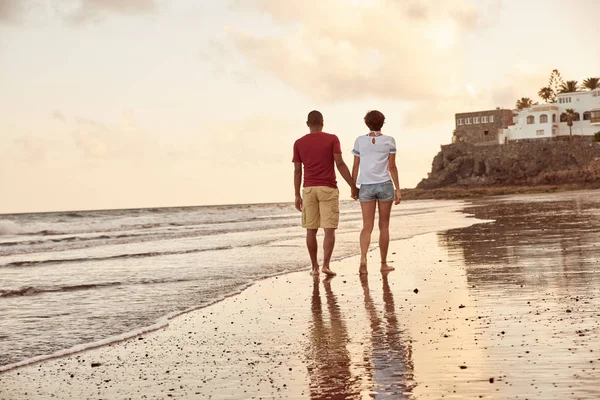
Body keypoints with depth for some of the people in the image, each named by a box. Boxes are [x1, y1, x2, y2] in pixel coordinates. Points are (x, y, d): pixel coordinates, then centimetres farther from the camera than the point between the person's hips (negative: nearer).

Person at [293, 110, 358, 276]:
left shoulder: (299, 143, 4)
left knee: (311, 230, 9)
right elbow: (340, 164, -11)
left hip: (309, 190, 2)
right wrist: (353, 186, -7)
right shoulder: (332, 139, -3)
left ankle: (314, 266, 9)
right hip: (328, 190, -2)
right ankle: (326, 265, -15)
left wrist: (297, 196, 9)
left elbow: (297, 171, 3)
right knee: (329, 230, -2)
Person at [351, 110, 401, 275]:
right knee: (384, 226, 9)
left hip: (366, 186, 1)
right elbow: (392, 166, -3)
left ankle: (363, 258, -21)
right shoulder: (389, 141, -1)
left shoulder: (360, 141, 3)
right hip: (385, 185, -1)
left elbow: (356, 166, 4)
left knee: (367, 226, 2)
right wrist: (398, 189, 1)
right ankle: (384, 263, 14)